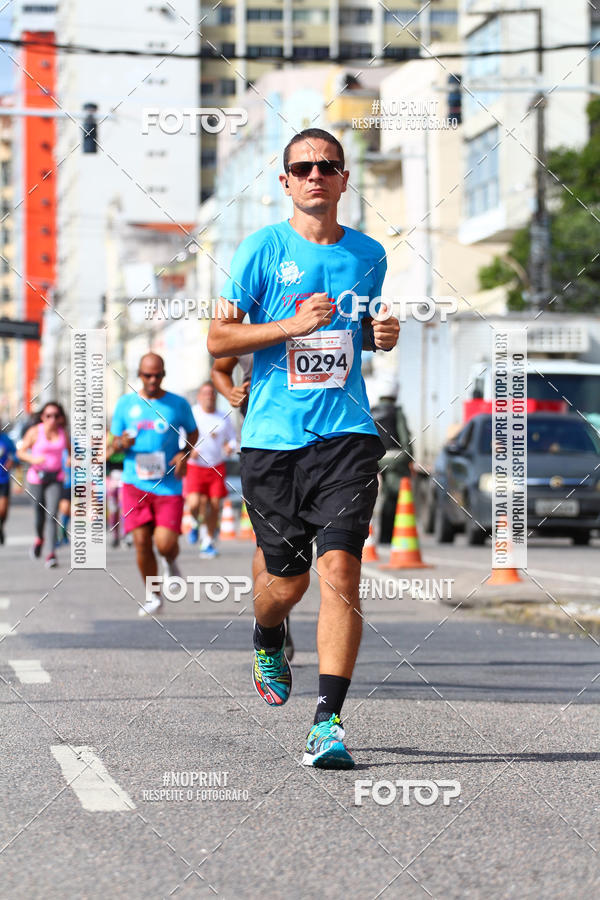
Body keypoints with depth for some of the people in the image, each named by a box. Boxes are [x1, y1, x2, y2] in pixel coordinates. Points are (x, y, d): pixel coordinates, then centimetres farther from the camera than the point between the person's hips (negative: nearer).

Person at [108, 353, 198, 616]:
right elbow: (112, 445, 12)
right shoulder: (125, 404, 6)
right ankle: (152, 595, 15)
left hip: (168, 485, -1)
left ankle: (171, 564, 26)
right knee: (142, 541, -3)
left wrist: (184, 454, -1)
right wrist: (121, 444, -12)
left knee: (165, 543, -11)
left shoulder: (178, 404, 3)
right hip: (135, 483, 1)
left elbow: (193, 433, 19)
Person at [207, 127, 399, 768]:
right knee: (286, 580, 7)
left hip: (347, 433, 1)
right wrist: (294, 325, -13)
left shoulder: (368, 254, 10)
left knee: (339, 570, -14)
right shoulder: (263, 249, 0)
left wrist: (381, 335, 4)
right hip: (273, 435, -1)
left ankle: (328, 722, -13)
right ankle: (268, 641, 45)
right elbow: (218, 337, -1)